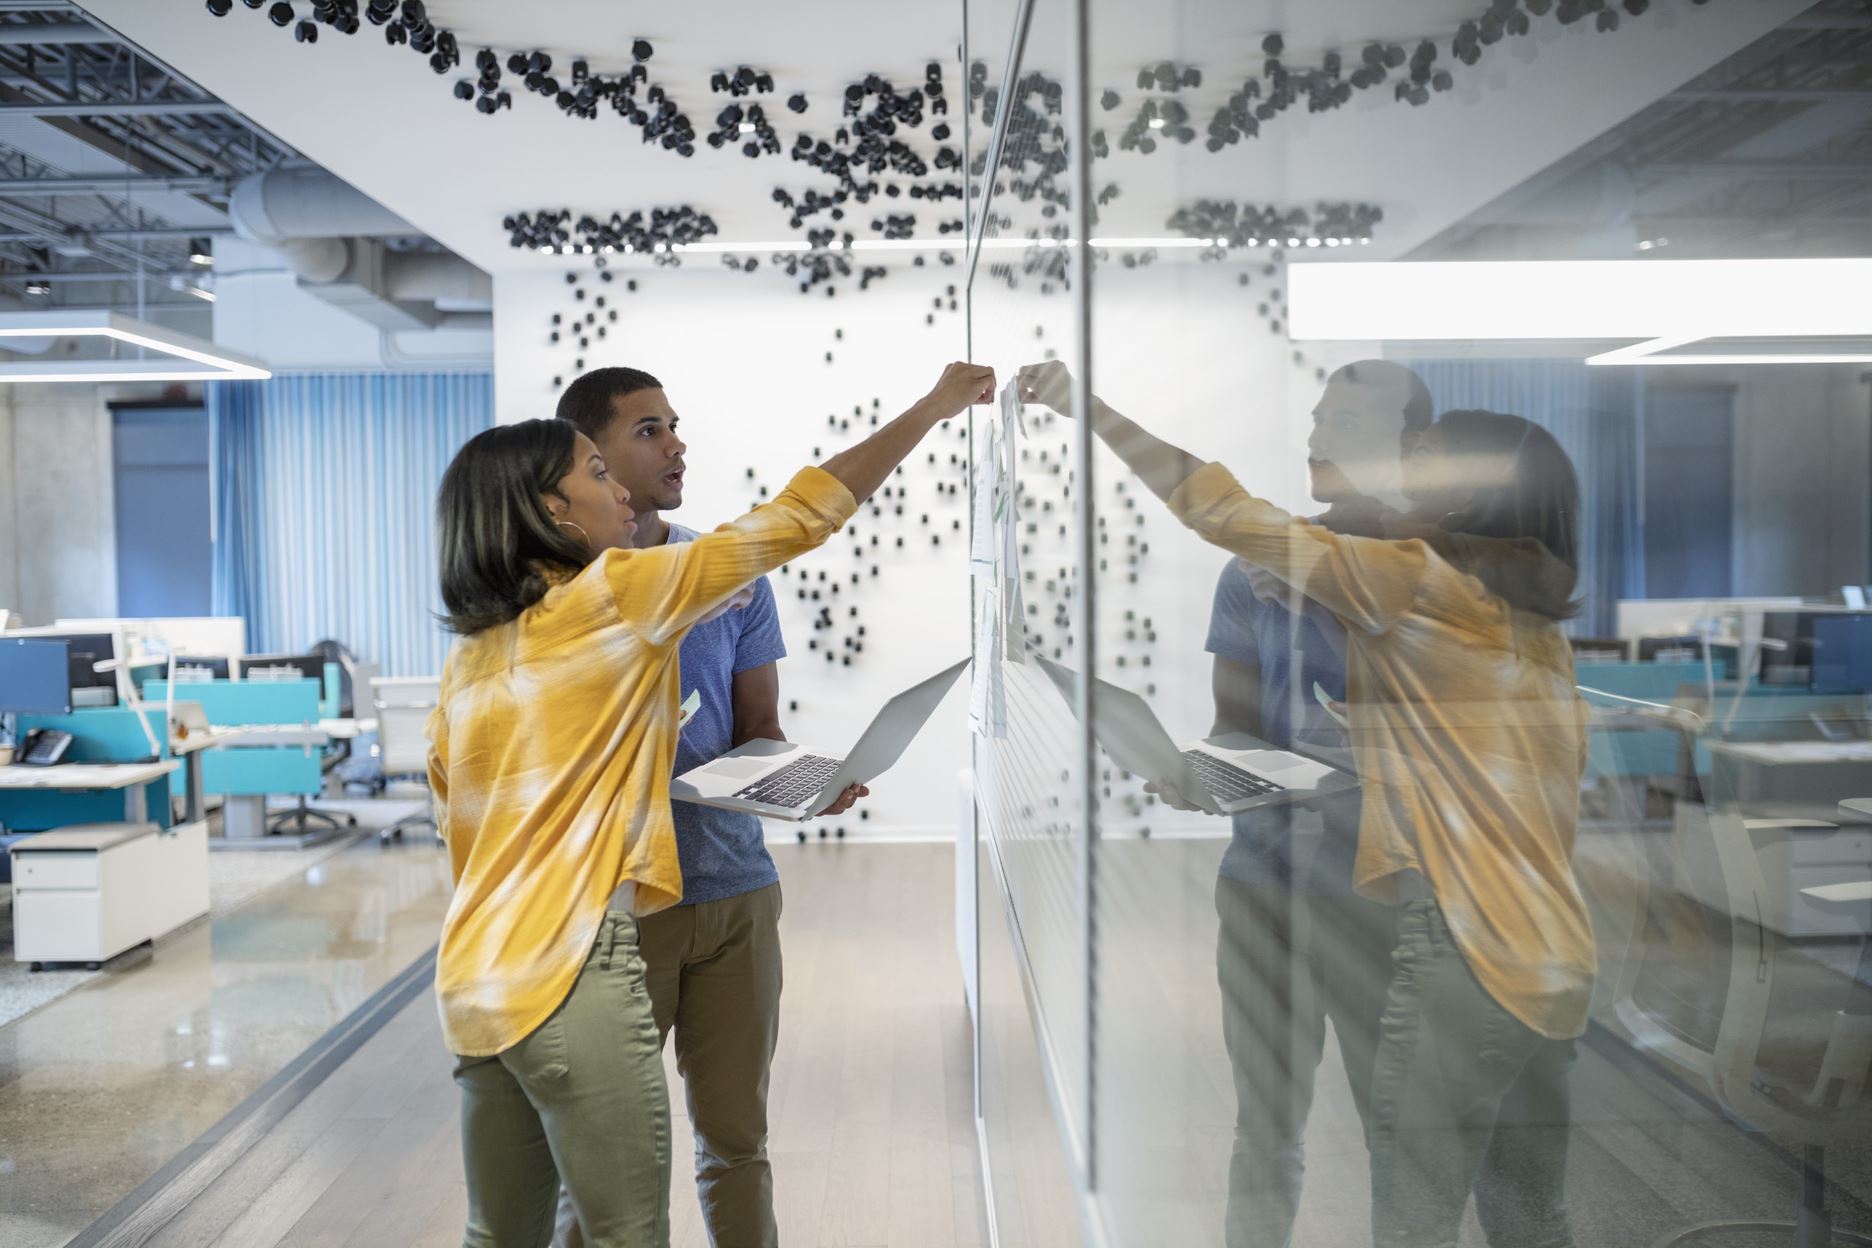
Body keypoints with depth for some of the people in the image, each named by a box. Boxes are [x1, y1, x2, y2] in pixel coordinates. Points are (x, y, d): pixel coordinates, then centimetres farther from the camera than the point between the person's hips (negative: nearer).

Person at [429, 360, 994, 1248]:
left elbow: (455, 817, 16)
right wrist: (933, 407, 3)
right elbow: (791, 519, -5)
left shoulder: (470, 652, 11)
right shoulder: (617, 594, -9)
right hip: (571, 974, -8)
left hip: (474, 979, 8)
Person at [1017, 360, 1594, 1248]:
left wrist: (1089, 406, -7)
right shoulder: (1536, 628, 15)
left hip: (1463, 948, -9)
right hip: (1550, 958, 9)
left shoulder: (1423, 583, -8)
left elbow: (1229, 515, -12)